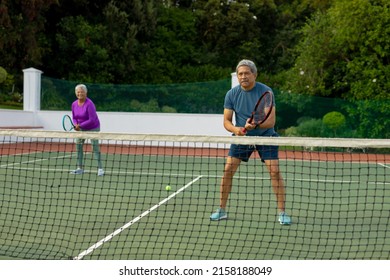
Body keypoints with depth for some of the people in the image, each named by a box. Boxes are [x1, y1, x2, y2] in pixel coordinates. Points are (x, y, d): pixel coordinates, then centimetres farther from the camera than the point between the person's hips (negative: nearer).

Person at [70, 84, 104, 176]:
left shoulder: (89, 104, -24)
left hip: (93, 128, -7)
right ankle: (80, 168, 13)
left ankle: (100, 168, -7)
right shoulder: (74, 104, -3)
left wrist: (80, 125, -26)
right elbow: (74, 118, 8)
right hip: (81, 129, 7)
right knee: (78, 146, 5)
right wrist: (76, 125, -13)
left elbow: (92, 120, -26)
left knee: (95, 147, -10)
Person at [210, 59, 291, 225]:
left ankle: (282, 213, 0)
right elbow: (226, 121, -4)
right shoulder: (231, 94, -7)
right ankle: (222, 210, 8)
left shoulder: (265, 91, -16)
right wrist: (236, 129, -26)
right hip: (241, 137, 2)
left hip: (265, 136, -2)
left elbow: (271, 121, -21)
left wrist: (255, 124, -40)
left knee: (275, 171, -13)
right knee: (228, 170, -7)